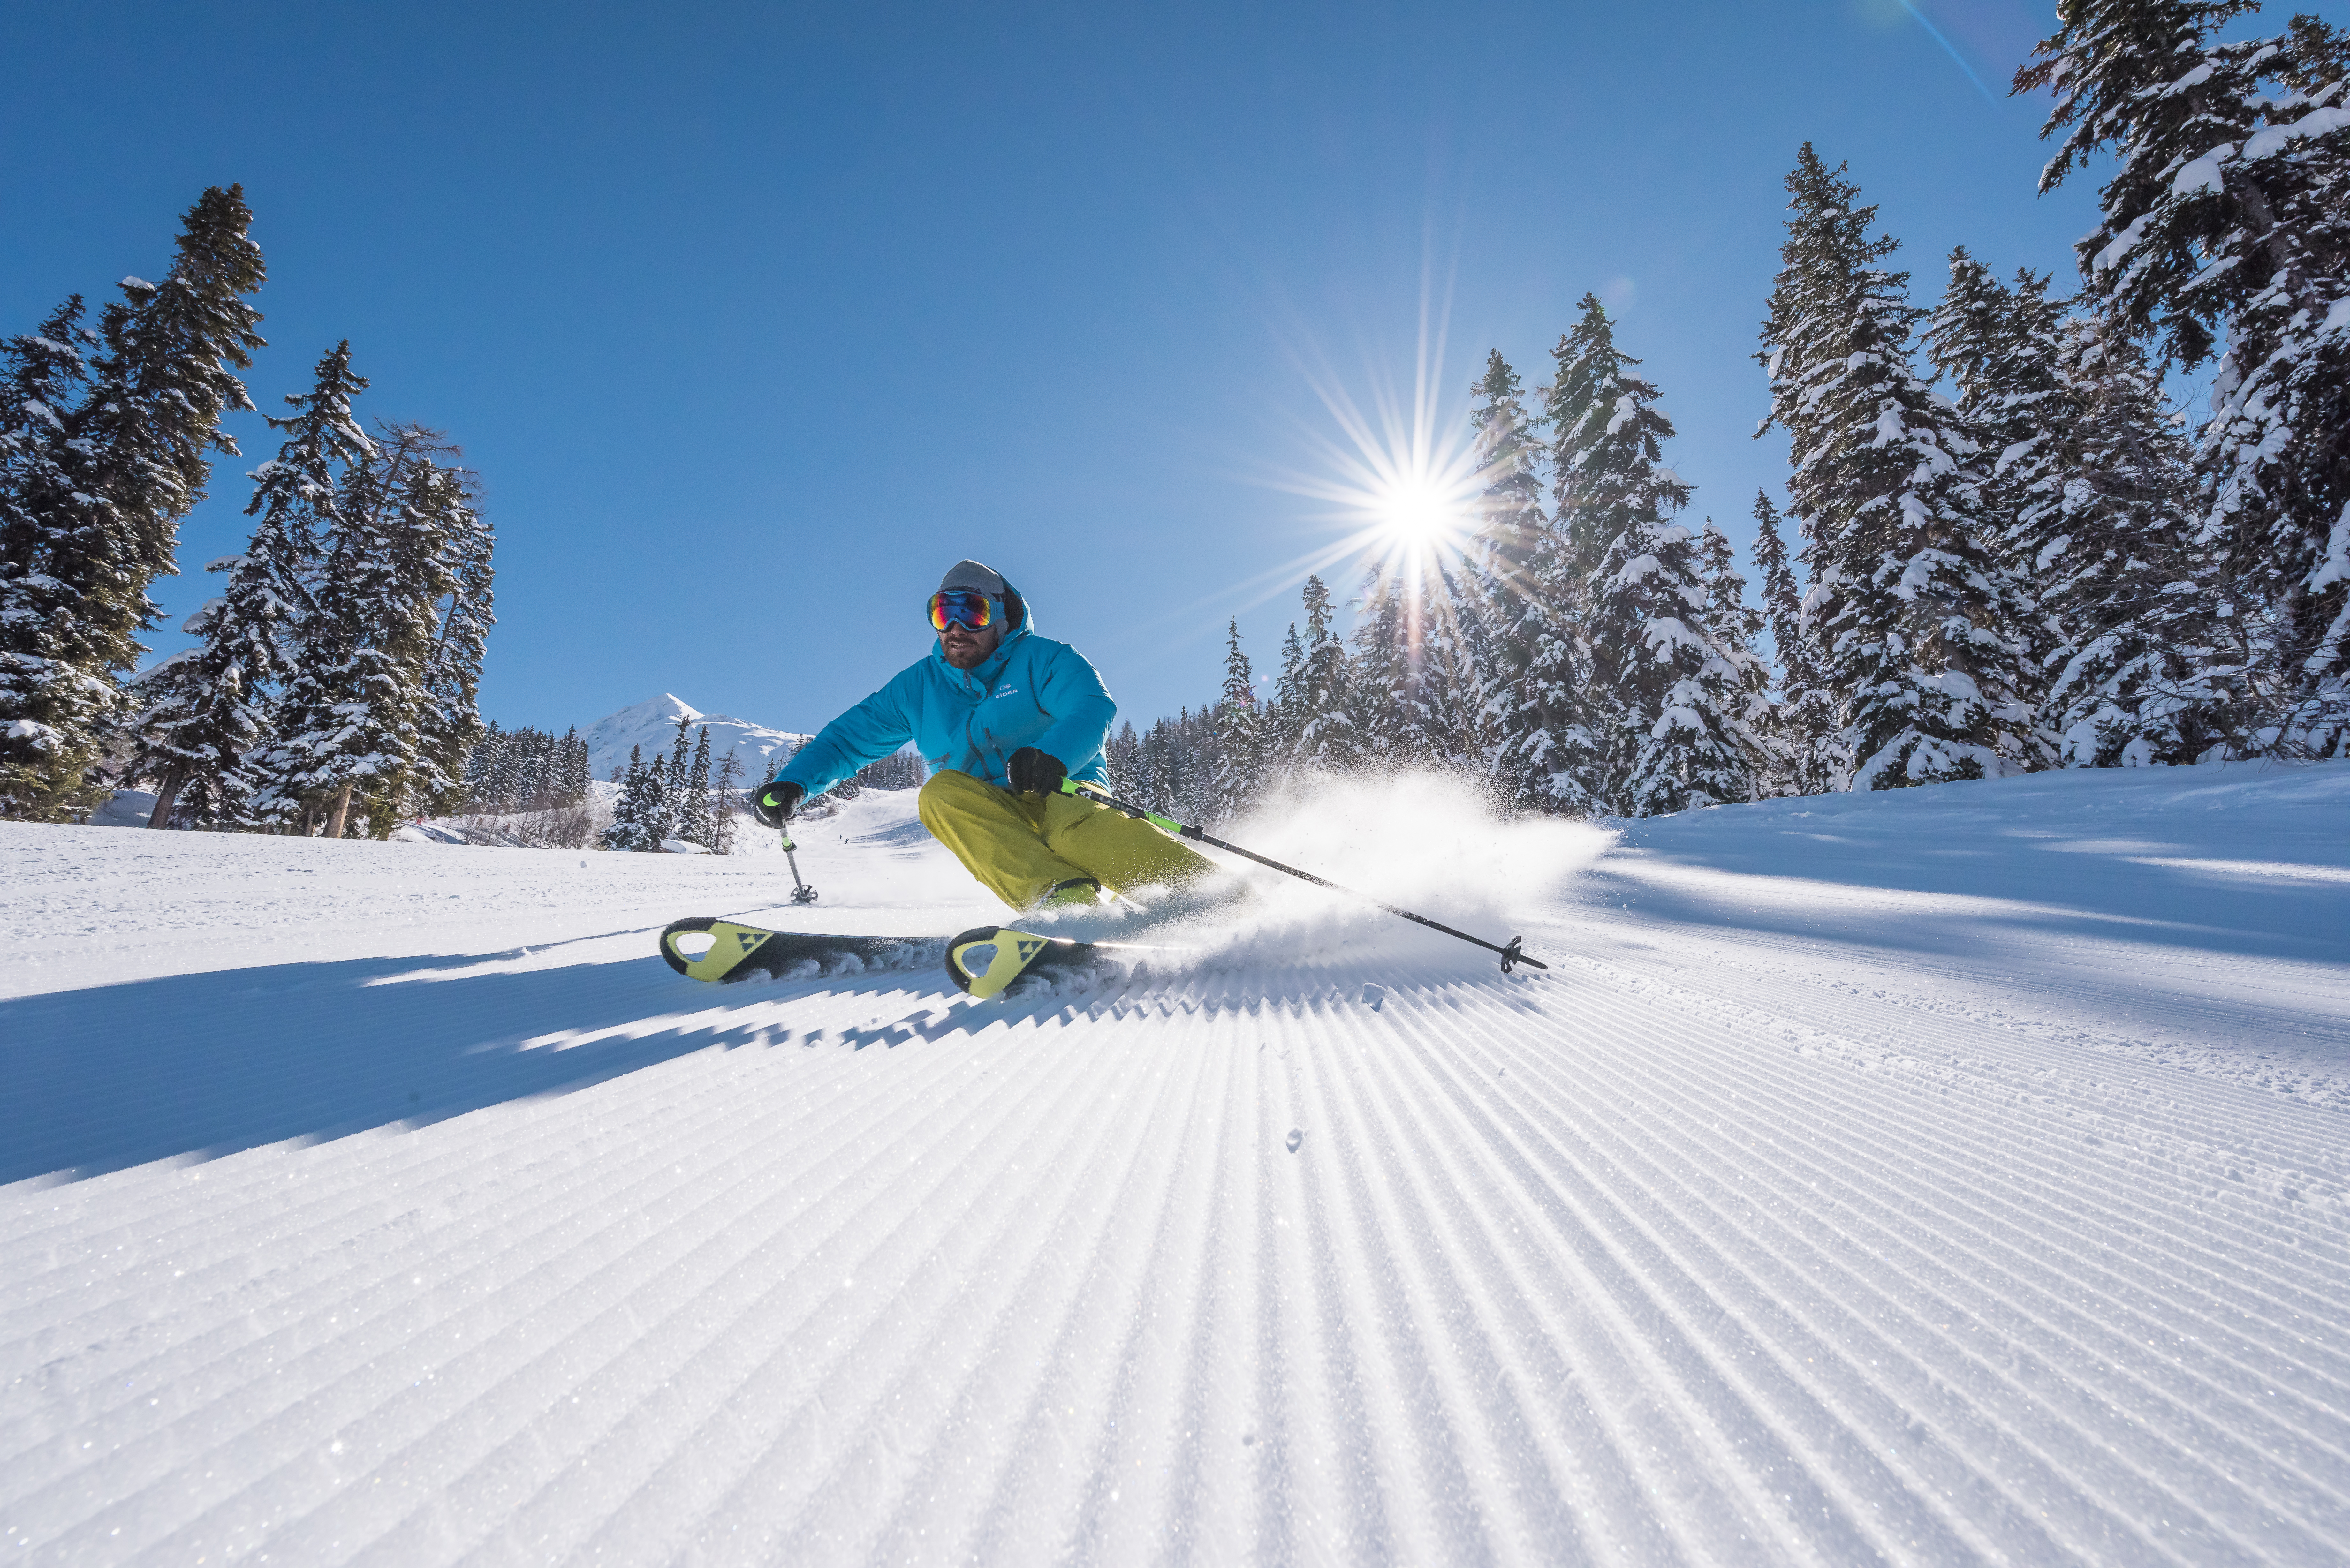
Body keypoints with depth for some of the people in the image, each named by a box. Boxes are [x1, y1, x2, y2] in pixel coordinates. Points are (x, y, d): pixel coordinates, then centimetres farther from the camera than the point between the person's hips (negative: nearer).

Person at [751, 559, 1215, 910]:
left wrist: (1054, 756, -39)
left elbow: (1093, 710, -18)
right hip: (989, 825, 4)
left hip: (1066, 796, -3)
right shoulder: (919, 686, 13)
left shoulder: (1044, 660, 0)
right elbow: (850, 737, 17)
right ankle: (1061, 897, -42)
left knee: (1079, 830, -37)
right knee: (944, 793, -27)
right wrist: (793, 783, 0)